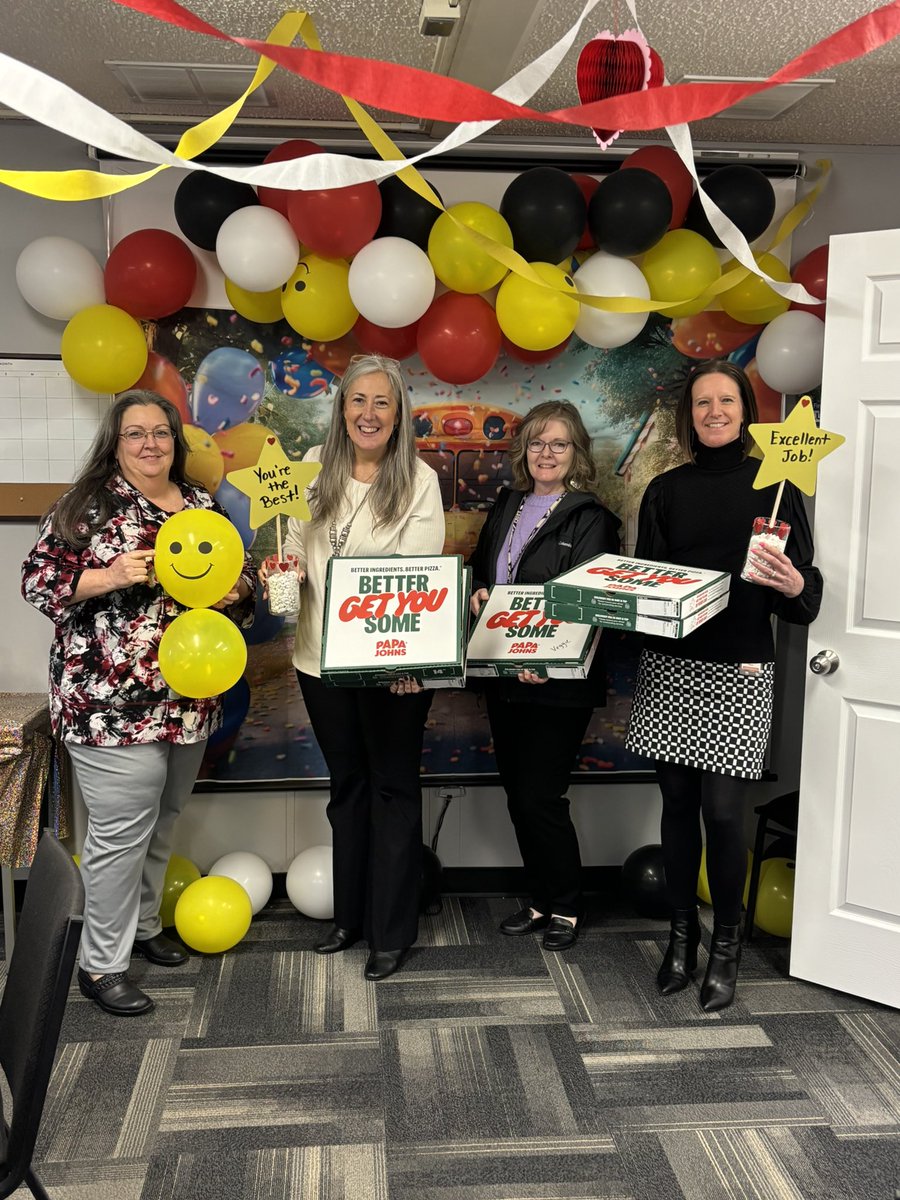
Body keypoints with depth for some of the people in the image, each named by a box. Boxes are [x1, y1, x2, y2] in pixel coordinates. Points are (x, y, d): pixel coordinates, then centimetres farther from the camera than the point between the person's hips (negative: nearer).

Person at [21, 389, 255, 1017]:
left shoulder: (202, 505, 11)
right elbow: (39, 580, -8)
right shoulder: (87, 505, -5)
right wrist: (112, 575, -21)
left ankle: (143, 923, 39)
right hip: (111, 700, -6)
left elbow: (241, 568, 19)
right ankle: (100, 965, 13)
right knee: (123, 830, -4)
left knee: (164, 820, 18)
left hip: (189, 699, 6)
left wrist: (234, 588, -3)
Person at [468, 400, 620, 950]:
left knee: (540, 797, -2)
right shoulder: (507, 505, 11)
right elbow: (479, 566, 20)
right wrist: (479, 593, -3)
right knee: (518, 795, 13)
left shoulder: (590, 519, -9)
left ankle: (567, 907, 19)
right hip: (503, 675, 7)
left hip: (559, 682, -6)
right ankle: (543, 899, 30)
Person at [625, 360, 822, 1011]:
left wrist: (792, 585, -21)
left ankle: (726, 945, 16)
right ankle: (683, 932, 24)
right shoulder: (666, 490, 8)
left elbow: (806, 596, 1)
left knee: (722, 810, -4)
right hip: (670, 666, 3)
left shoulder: (773, 487, 1)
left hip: (740, 671, -2)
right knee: (678, 801, 7)